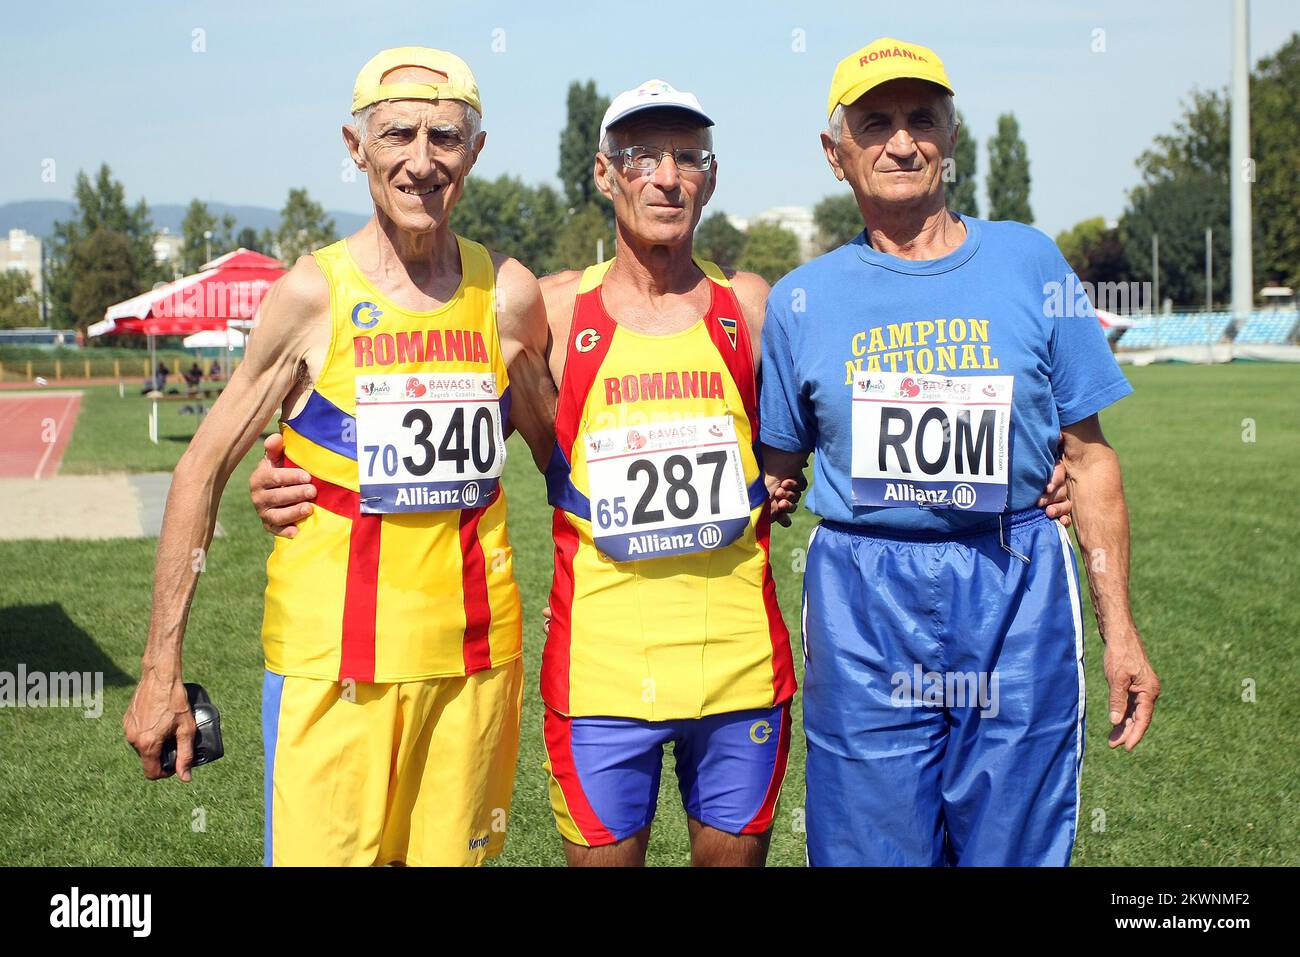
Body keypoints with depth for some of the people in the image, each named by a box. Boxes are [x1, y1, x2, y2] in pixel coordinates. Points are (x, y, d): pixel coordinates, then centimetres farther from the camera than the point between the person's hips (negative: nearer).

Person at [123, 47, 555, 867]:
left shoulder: (509, 296, 2)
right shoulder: (313, 295, -6)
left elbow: (562, 453, 16)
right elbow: (204, 469, -2)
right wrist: (161, 669, -5)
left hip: (477, 649, 3)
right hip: (333, 656, -3)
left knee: (453, 853, 11)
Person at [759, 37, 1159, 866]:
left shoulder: (1029, 263, 5)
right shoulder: (802, 299, 6)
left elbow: (1088, 457, 6)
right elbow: (775, 473, 13)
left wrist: (1120, 631, 3)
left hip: (1016, 601, 0)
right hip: (861, 611, 0)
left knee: (1015, 850, 6)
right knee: (871, 850, 6)